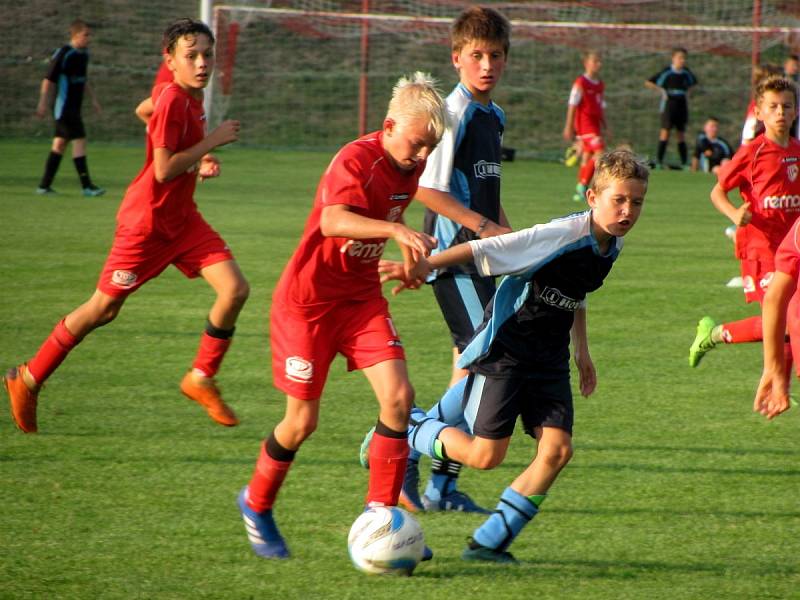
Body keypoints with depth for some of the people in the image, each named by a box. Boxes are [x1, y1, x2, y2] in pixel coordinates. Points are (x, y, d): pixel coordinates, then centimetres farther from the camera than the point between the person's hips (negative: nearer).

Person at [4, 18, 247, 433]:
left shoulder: (193, 101, 7)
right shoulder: (173, 101, -20)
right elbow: (164, 169, -25)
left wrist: (198, 167, 4)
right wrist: (212, 142, -20)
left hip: (182, 219, 8)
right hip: (147, 222, -8)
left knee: (235, 289, -8)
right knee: (104, 309, 2)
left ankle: (201, 379, 7)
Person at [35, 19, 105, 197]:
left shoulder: (84, 54, 9)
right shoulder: (63, 55, -16)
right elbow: (48, 80, -14)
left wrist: (93, 99, 22)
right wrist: (43, 104, -14)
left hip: (75, 107, 9)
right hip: (64, 106, -9)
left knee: (60, 142, 11)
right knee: (79, 140, -12)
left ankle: (44, 185, 16)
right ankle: (87, 186, -12)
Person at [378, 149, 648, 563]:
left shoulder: (612, 245, 3)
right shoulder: (560, 235, -22)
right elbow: (484, 250, -24)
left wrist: (581, 350, 21)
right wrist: (425, 265, -32)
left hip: (549, 357, 7)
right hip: (504, 350, -7)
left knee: (557, 449, -8)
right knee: (485, 456, -9)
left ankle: (489, 543, 0)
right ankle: (407, 428, 18)